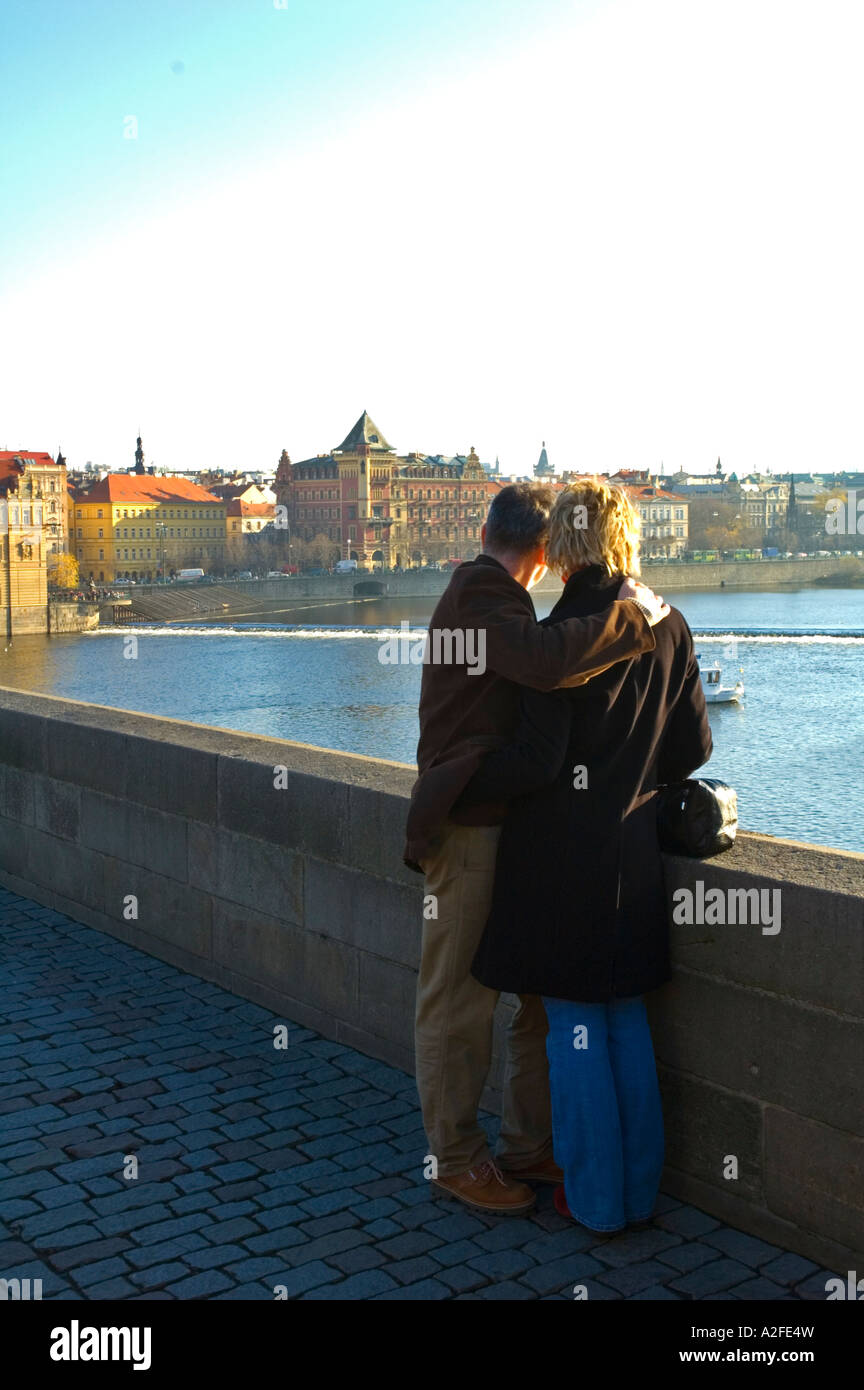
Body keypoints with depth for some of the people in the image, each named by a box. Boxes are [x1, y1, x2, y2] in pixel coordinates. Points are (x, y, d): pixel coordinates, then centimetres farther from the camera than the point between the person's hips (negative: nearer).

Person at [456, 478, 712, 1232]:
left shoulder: (563, 632, -16)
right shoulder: (669, 628, 2)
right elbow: (694, 747, 7)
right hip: (633, 850, 6)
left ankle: (595, 1197, 17)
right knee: (627, 1018, 17)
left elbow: (536, 759, -18)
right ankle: (640, 1189, 27)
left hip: (562, 852, -6)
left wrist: (450, 796, -5)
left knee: (575, 1026, 6)